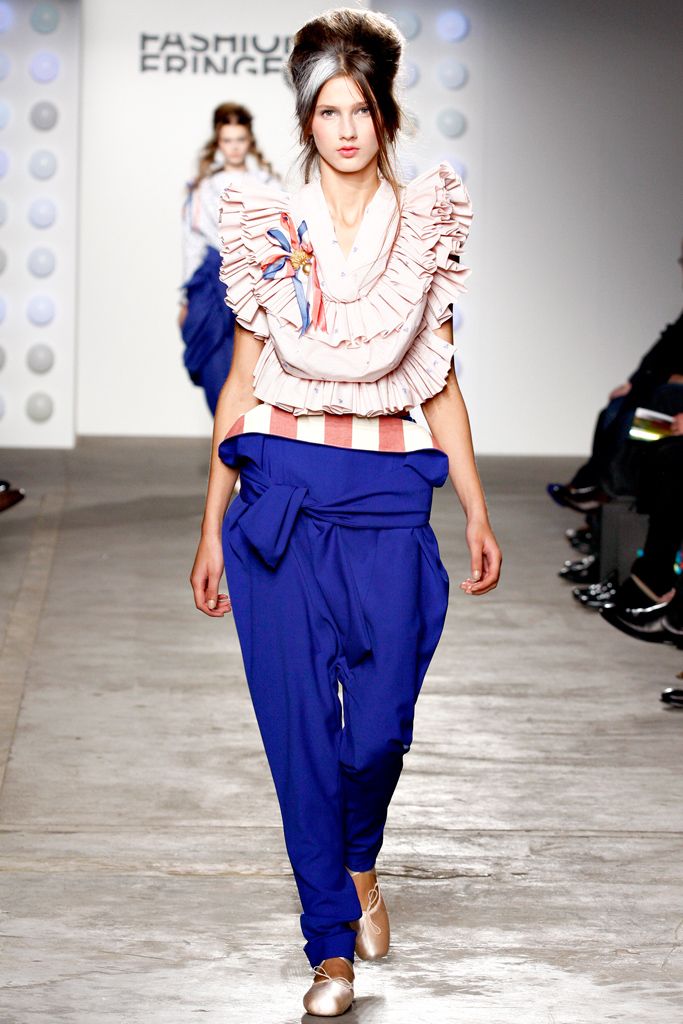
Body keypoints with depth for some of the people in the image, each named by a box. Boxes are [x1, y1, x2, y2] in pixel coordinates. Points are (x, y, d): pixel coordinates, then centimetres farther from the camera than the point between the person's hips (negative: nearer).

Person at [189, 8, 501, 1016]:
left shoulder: (425, 231, 6)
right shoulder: (269, 229, 4)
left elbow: (441, 386, 10)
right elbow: (240, 384, 6)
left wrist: (480, 514, 7)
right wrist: (211, 527, 5)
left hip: (388, 498, 0)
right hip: (282, 496, 0)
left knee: (381, 724, -4)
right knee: (300, 724, -1)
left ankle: (360, 859, 31)